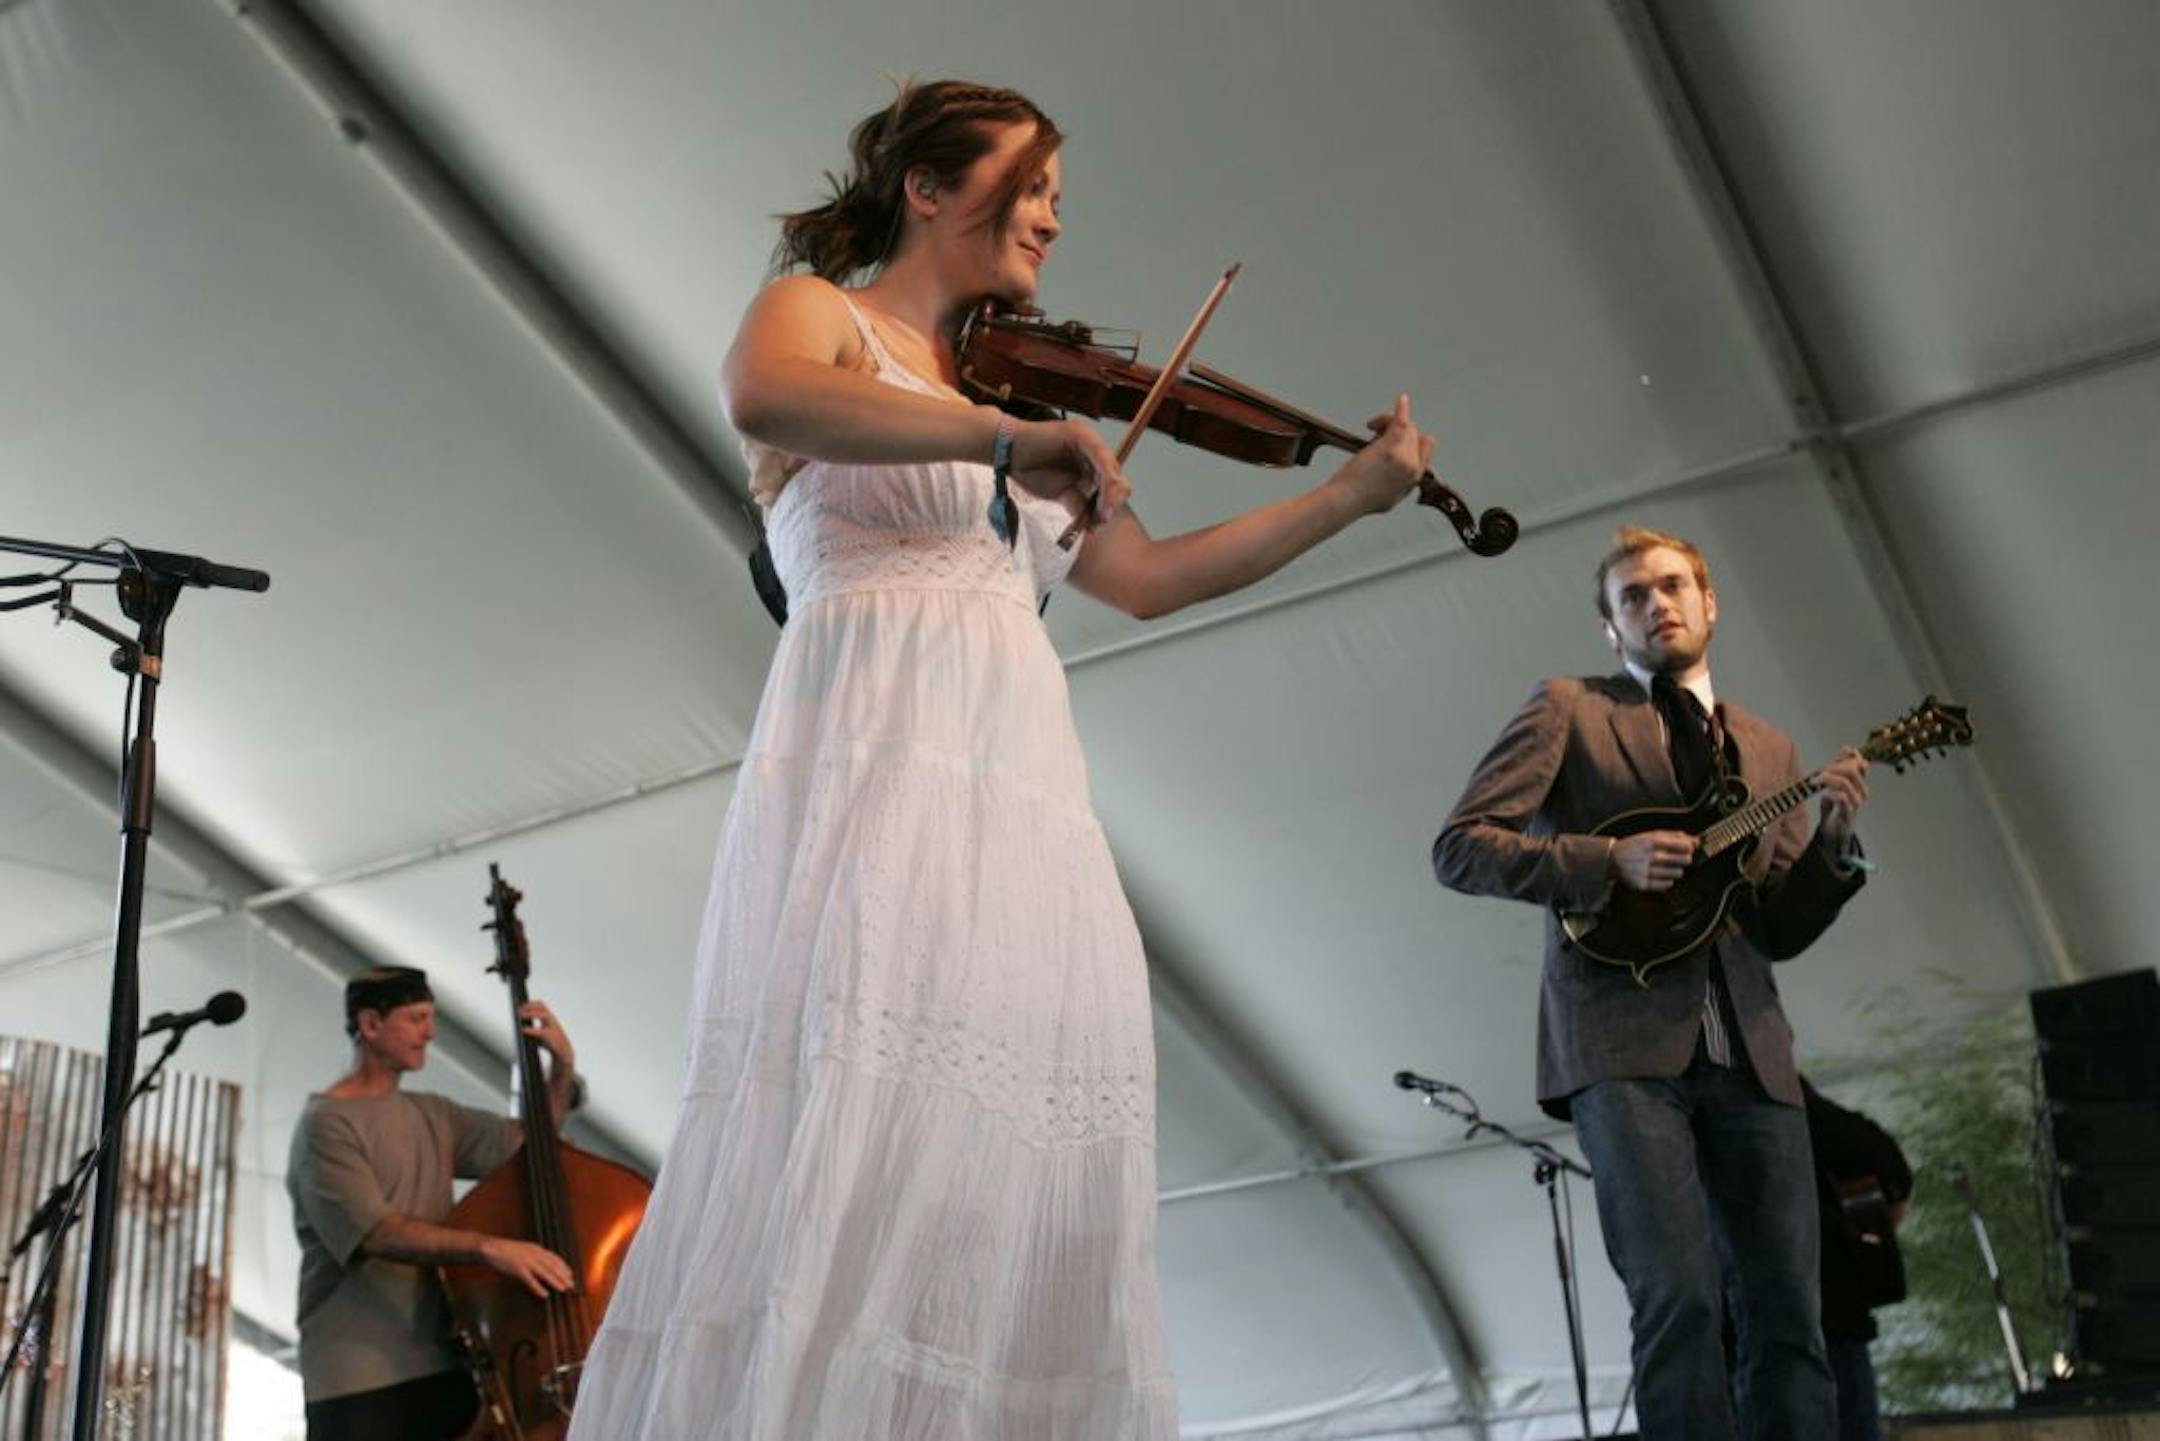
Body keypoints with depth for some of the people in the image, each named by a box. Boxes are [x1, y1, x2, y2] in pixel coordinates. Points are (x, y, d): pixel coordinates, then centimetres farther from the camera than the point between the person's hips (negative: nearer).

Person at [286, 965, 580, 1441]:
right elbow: (375, 1231, -21)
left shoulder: (432, 1115, 14)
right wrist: (487, 1247, -31)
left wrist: (563, 1068, -1)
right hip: (358, 1378, -7)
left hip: (442, 1364, 7)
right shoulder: (327, 1123, -9)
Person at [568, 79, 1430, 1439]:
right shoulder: (817, 311, 11)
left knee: (1026, 1192, -6)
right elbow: (765, 401, -15)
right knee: (854, 1157, -19)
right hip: (876, 763, -6)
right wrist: (1005, 439, -20)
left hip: (1026, 802, 6)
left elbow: (1149, 577, 25)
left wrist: (1353, 494, 24)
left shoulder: (1011, 391, 29)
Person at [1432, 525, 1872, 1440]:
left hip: (1747, 1053, 5)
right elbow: (1459, 848, -2)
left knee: (1788, 1312, -1)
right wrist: (1611, 861, -13)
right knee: (1681, 1295, -16)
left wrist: (1833, 840, -3)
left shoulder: (1767, 749, 21)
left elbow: (1780, 932, 16)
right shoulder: (1568, 710, 8)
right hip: (1622, 1040, -4)